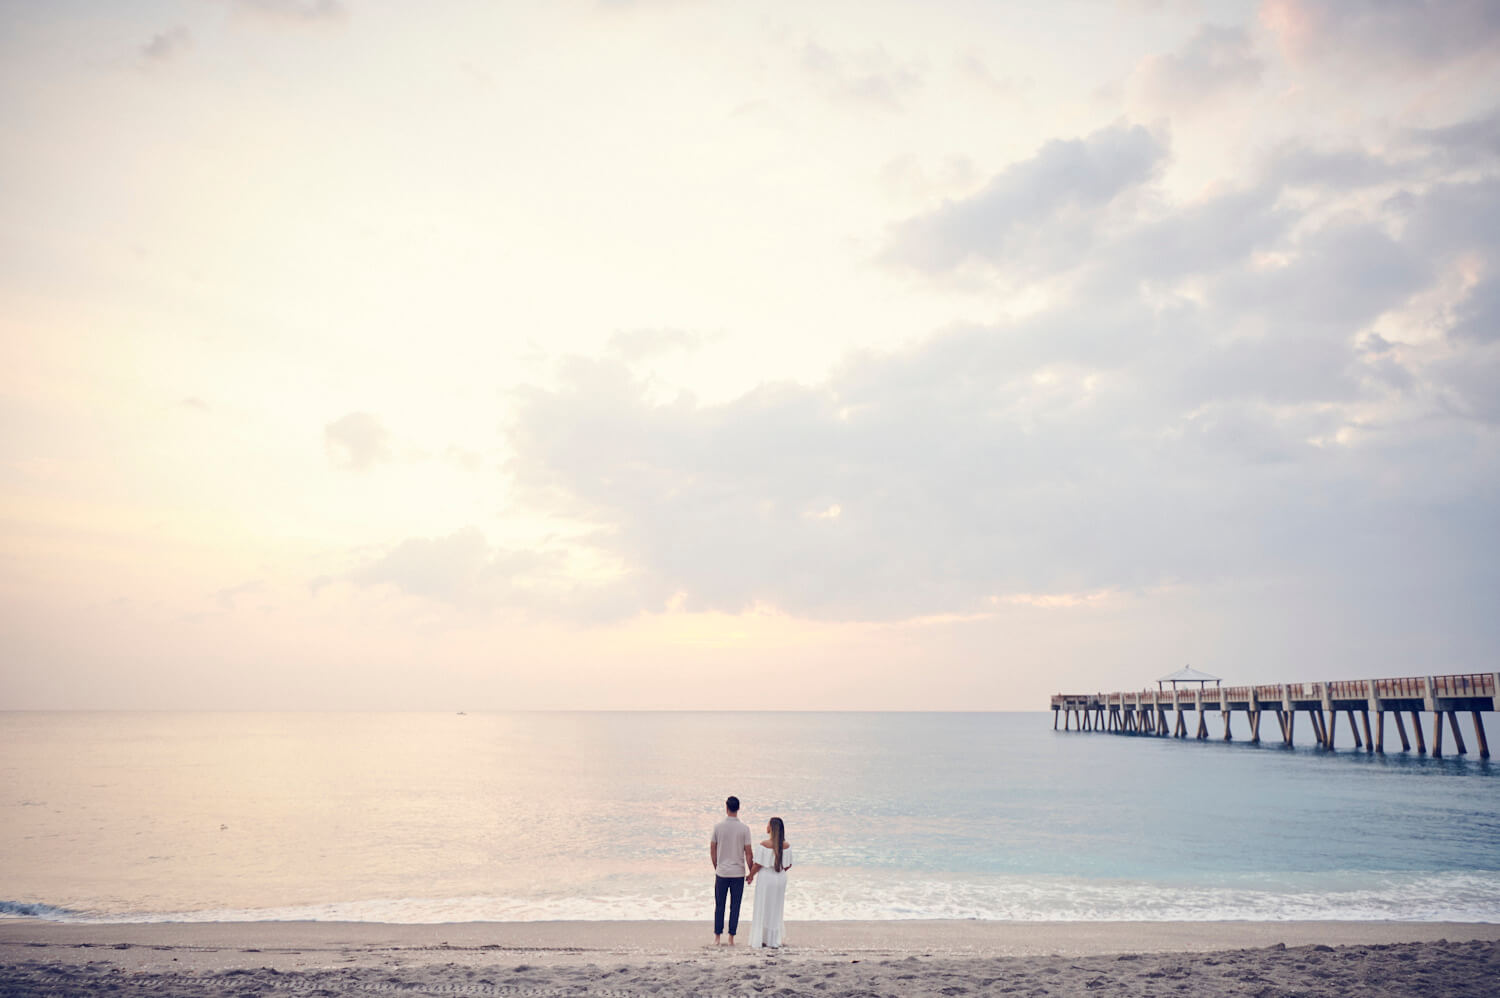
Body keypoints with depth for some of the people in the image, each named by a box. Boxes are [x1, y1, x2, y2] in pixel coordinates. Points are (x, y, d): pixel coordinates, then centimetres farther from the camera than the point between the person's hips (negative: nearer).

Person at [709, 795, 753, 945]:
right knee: (735, 906, 8)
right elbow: (748, 853, -5)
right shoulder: (744, 828, -7)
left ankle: (717, 938, 13)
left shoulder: (718, 827, -5)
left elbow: (712, 850, 1)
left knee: (719, 906, 10)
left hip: (722, 872, 0)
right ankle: (731, 939, 9)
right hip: (738, 873, 0)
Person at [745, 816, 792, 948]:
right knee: (776, 910, 16)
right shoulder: (787, 846, -6)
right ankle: (774, 941, 18)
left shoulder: (764, 845, -18)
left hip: (765, 878, -4)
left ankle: (761, 940, 15)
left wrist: (751, 876, 4)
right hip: (780, 879, 4)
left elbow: (757, 865, -14)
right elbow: (788, 865, 2)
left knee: (762, 909, 11)